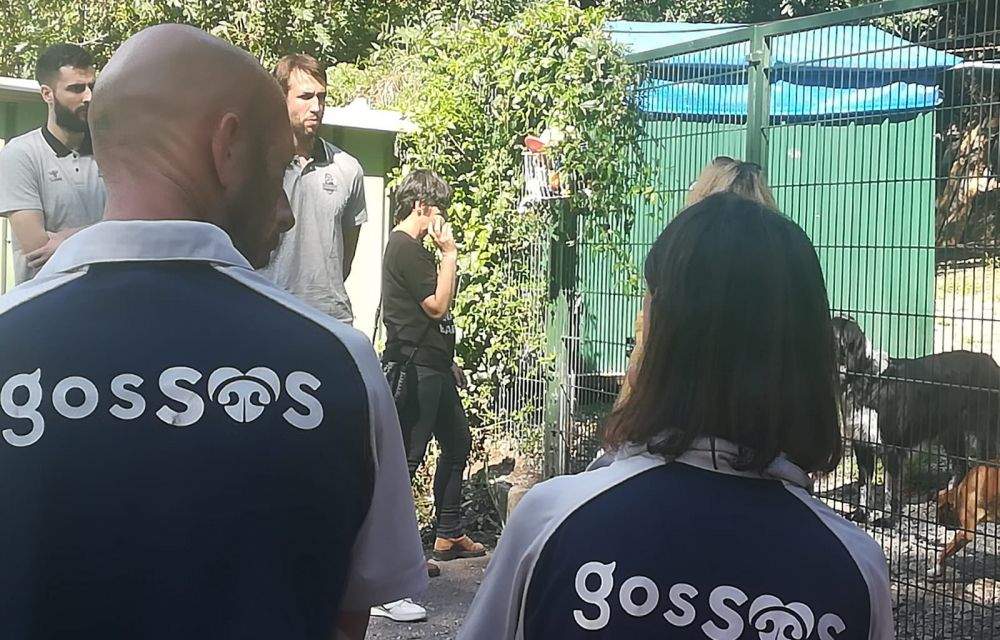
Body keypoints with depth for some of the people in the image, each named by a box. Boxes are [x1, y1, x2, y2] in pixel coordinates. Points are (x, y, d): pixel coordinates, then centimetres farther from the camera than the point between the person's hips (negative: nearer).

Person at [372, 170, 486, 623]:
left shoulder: (410, 247, 19)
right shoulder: (406, 249, -14)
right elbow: (438, 305, -18)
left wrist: (448, 362, 25)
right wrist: (449, 252, -11)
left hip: (432, 368, 11)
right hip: (416, 371, -11)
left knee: (458, 443, 22)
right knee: (403, 463, -12)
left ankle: (448, 534, 37)